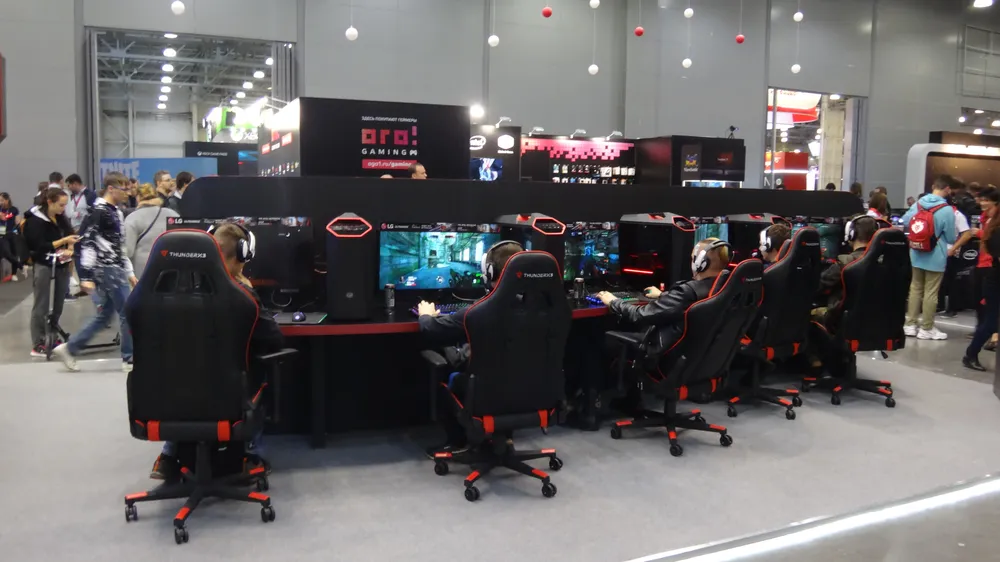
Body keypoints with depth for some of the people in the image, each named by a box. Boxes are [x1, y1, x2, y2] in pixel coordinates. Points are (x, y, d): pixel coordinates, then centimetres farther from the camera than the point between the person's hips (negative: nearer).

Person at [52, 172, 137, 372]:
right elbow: (87, 243, -17)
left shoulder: (117, 212, 16)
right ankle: (130, 359, 5)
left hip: (117, 269, 9)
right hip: (106, 270, -9)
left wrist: (129, 272, 21)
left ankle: (69, 349, 21)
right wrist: (86, 276, -20)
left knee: (104, 315, 13)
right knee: (128, 313, -4)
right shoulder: (99, 211, -12)